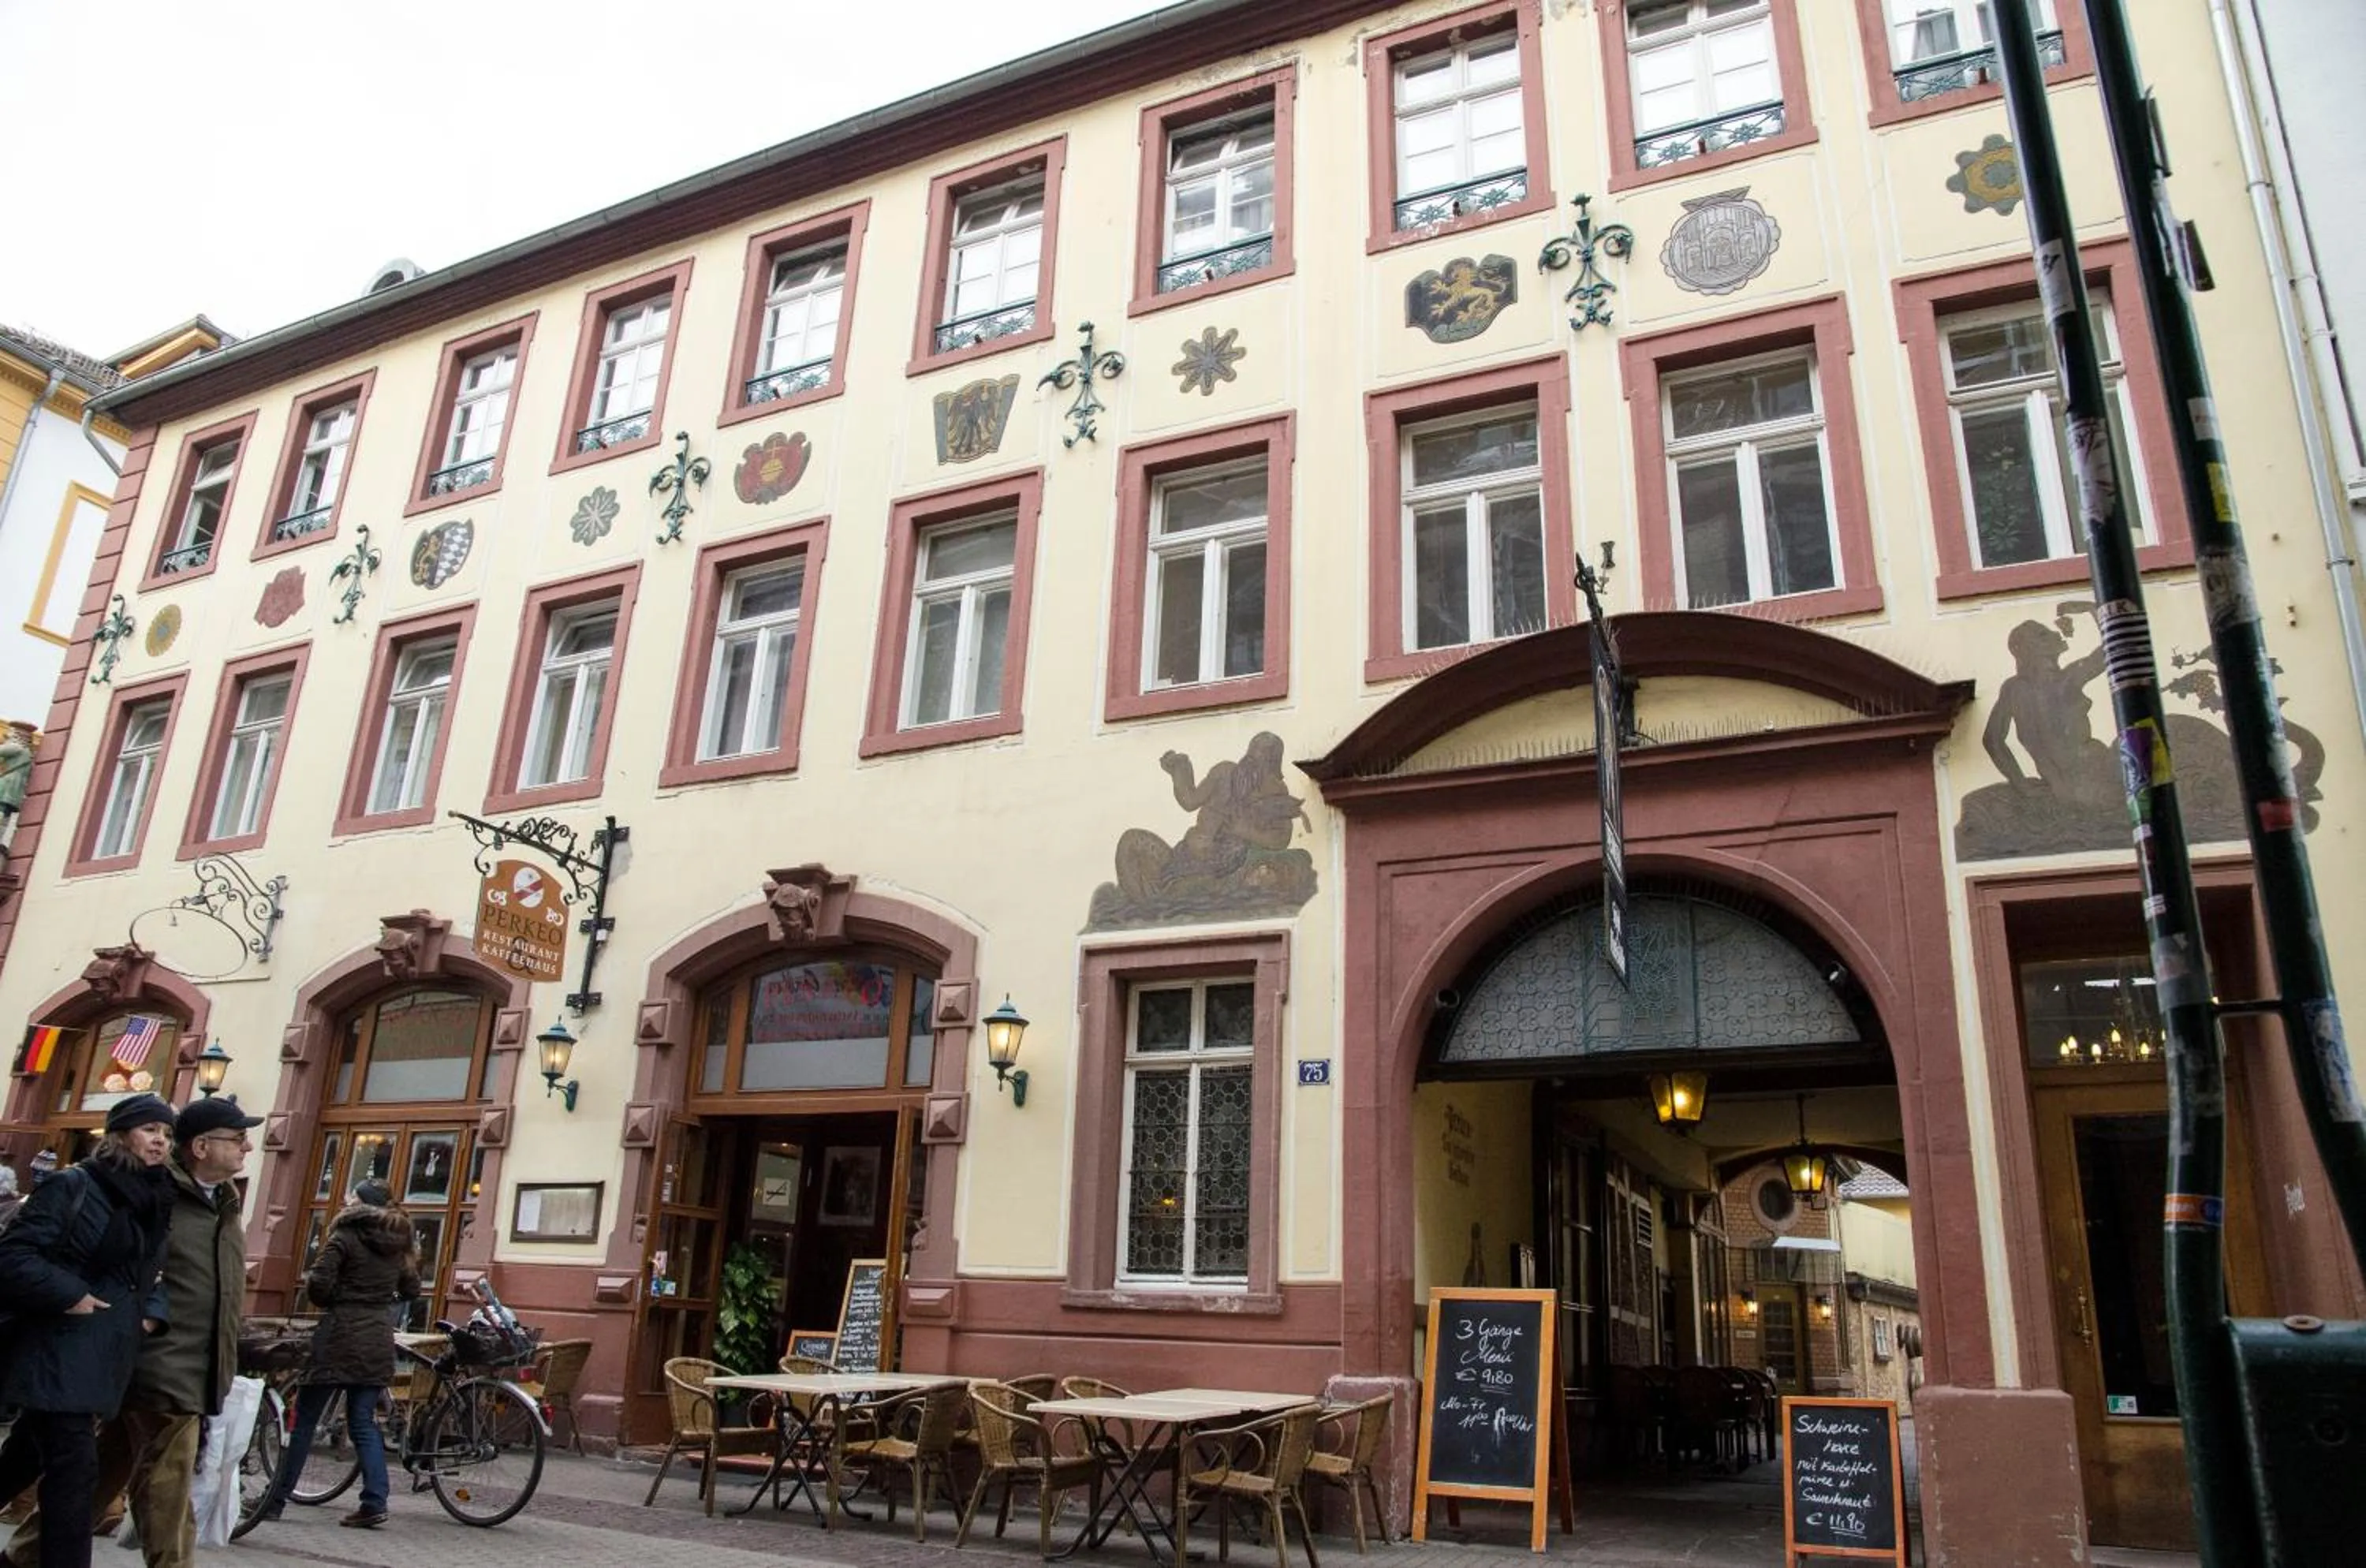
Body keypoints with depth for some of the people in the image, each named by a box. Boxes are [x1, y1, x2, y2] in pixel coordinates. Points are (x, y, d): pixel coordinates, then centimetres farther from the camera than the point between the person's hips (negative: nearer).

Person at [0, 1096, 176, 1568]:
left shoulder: (157, 1203, 11)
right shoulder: (74, 1186, -9)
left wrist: (152, 1312, 4)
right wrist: (68, 1295, -21)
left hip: (100, 1359, 7)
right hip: (60, 1352, -7)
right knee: (74, 1472, -10)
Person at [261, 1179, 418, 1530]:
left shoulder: (345, 1237, -6)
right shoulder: (399, 1244, 10)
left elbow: (318, 1282, -14)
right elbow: (411, 1289, 15)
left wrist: (324, 1300, 6)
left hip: (341, 1335, -5)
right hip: (378, 1341, 5)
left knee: (304, 1420, 7)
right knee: (364, 1422, 7)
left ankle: (275, 1500, 13)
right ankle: (375, 1502, -2)